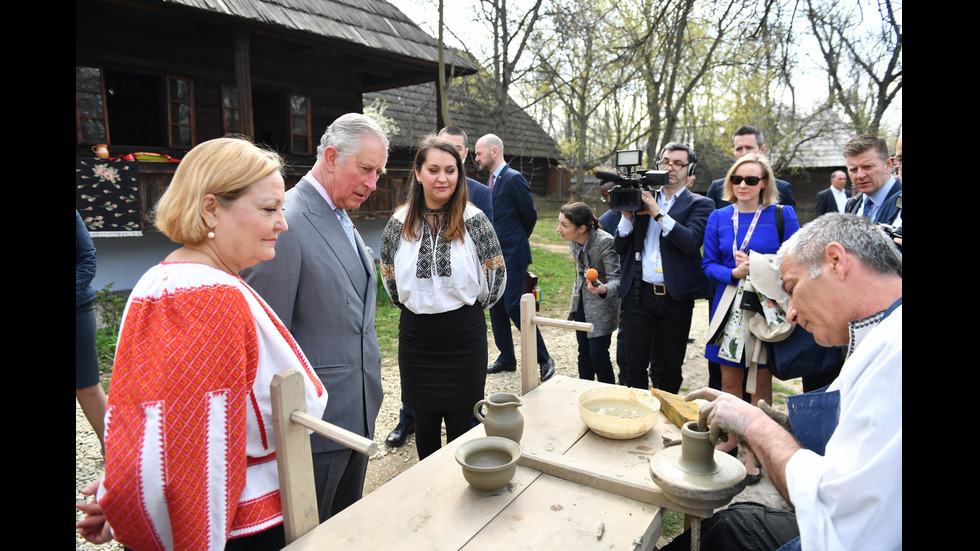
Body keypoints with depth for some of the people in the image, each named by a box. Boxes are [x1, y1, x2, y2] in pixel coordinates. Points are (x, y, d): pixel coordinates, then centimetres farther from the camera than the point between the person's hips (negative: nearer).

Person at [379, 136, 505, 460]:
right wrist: (410, 305, 12)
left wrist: (473, 307, 7)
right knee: (424, 421, 15)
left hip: (464, 336, -2)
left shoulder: (474, 221, -6)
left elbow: (496, 273, 3)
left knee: (461, 422, 9)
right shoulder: (400, 223, 0)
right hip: (415, 334, 2)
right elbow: (388, 275, 13)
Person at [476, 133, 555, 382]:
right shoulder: (491, 180, 14)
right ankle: (507, 358, 25)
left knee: (514, 306, -10)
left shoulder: (514, 178, -12)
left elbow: (530, 215, -7)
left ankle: (544, 358, 4)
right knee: (496, 307, 12)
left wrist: (516, 241, 7)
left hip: (512, 255, -9)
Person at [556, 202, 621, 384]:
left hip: (602, 306, -6)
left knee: (598, 354, -6)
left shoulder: (605, 242, -26)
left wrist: (603, 289, -49)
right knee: (584, 352, 12)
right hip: (581, 302, 6)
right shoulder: (573, 241, -5)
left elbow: (616, 278, -26)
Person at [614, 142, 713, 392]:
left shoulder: (700, 204, 3)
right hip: (639, 294, 2)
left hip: (675, 297, -2)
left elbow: (691, 242, -17)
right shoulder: (642, 198, 11)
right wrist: (628, 216, -8)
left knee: (669, 368, 11)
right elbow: (621, 248, 9)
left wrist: (658, 213, -20)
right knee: (634, 364, 7)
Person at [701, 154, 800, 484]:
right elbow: (709, 264, 5)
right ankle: (730, 440, 30)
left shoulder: (782, 216, -3)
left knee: (761, 383, 6)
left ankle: (753, 452, 21)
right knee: (729, 381, 11)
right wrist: (734, 273, -14)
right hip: (729, 305, 2)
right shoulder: (718, 217, 5)